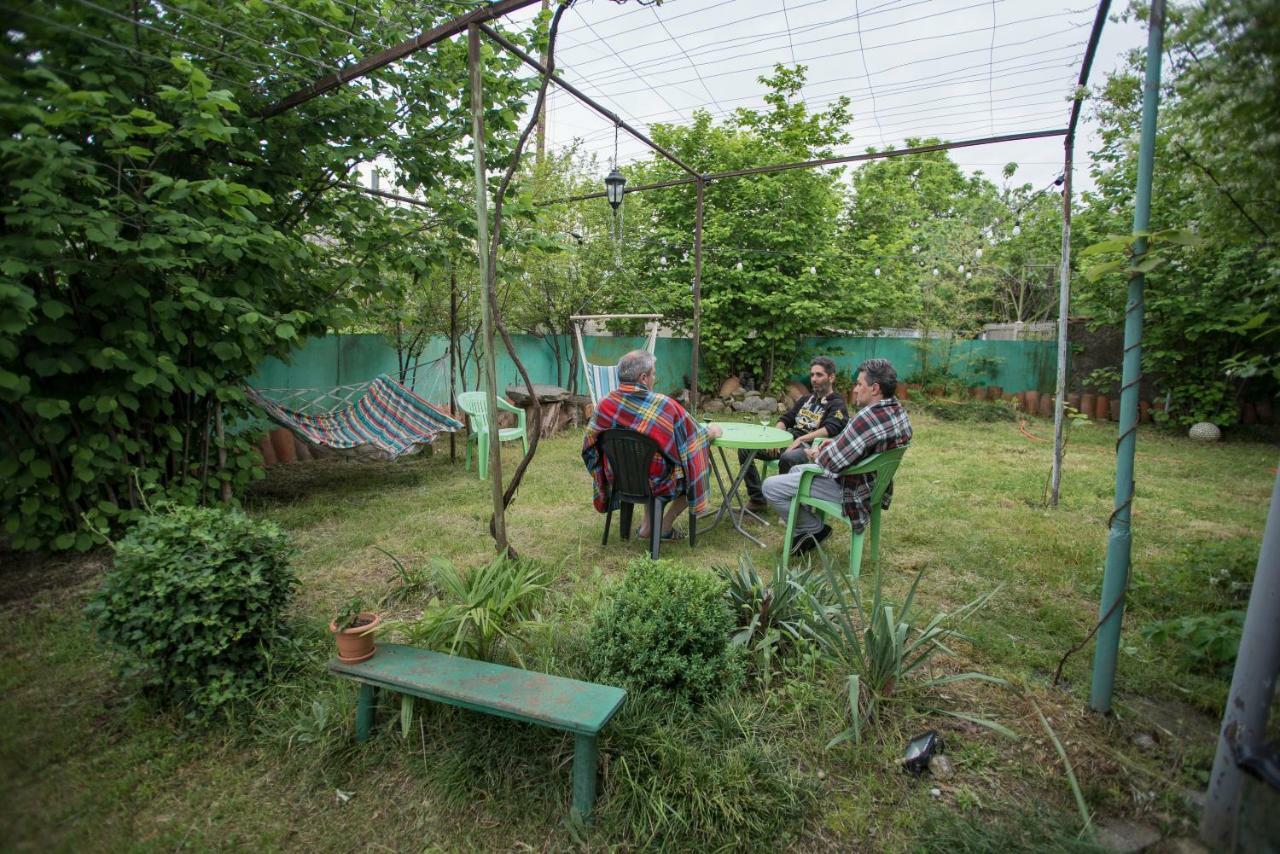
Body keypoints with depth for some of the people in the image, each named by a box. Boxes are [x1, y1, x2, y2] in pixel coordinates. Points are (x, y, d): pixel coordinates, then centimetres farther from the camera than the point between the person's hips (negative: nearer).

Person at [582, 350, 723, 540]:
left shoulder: (605, 404, -13)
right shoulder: (665, 406, -24)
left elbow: (590, 444, 1)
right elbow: (694, 438, -9)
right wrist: (710, 431, 13)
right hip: (656, 484, -5)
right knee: (701, 468, 21)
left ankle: (648, 525, 29)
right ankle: (666, 526, 23)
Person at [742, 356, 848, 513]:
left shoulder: (837, 405, 1)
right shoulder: (806, 400, 24)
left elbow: (830, 430, -18)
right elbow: (785, 419, 22)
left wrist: (800, 439, -26)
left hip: (808, 447, -7)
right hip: (787, 440, 7)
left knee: (787, 458, -42)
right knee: (745, 449, -10)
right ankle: (758, 499, -5)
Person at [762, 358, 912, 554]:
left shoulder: (869, 417, -31)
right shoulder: (899, 411, 1)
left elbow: (833, 463, -28)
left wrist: (818, 455, -6)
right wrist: (830, 446, 1)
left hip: (851, 490, -10)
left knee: (771, 487, -10)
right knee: (796, 470, 27)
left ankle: (814, 529, 7)